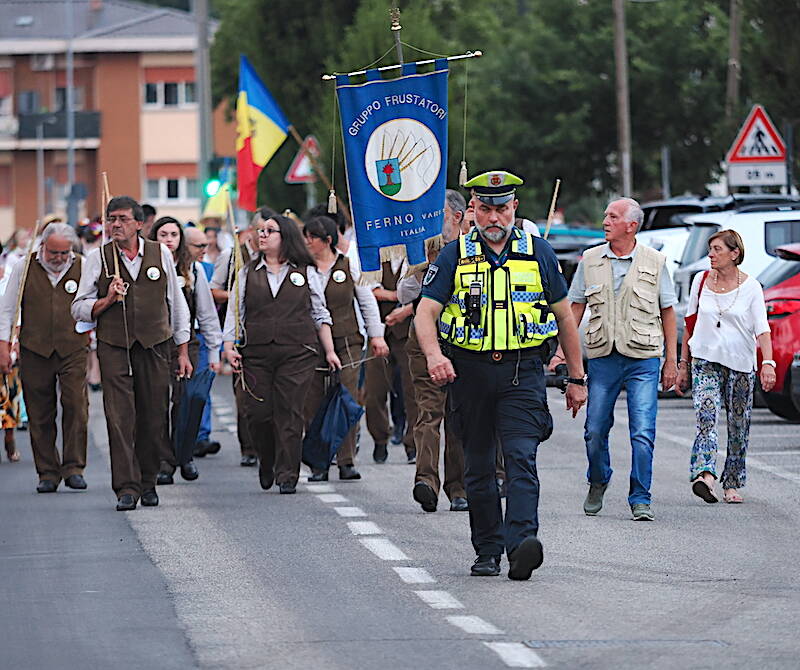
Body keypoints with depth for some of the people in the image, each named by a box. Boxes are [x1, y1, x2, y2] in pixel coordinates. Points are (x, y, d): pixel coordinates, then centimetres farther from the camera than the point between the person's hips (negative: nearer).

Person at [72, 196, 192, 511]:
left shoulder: (160, 254, 7)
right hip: (114, 348, -1)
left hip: (155, 346, 1)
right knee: (120, 417, -10)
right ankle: (127, 488, -12)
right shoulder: (98, 258, 4)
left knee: (154, 417, 2)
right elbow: (79, 309, 6)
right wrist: (107, 300, -13)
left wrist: (183, 352, 12)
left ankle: (147, 482, 17)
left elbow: (176, 304, 14)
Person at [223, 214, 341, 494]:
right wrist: (230, 346, -2)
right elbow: (235, 312, 10)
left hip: (297, 354, -1)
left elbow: (320, 315, 13)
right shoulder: (248, 274, 12)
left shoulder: (305, 273, 9)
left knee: (289, 413, -6)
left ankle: (287, 476, 0)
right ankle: (267, 463, 23)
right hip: (256, 354, 1)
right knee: (258, 413, -3)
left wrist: (330, 351, 8)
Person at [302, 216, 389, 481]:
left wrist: (376, 335, 9)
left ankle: (346, 462, -2)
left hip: (346, 341, -1)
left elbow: (367, 301, 11)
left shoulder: (350, 266, 5)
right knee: (313, 404, -1)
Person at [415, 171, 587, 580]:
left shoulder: (538, 254, 7)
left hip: (523, 373, -1)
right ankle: (487, 551, 16)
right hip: (470, 372, 1)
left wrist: (577, 378, 12)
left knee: (521, 458, -17)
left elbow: (564, 317, 13)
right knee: (478, 468, 7)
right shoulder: (454, 257, 4)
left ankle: (522, 542, -28)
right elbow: (425, 314, -3)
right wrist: (434, 355, -24)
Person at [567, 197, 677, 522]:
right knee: (595, 430, 3)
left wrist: (671, 360, 6)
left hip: (643, 358, -2)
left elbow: (667, 311, 8)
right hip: (602, 357, 2)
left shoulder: (654, 261, 3)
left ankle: (640, 499, -1)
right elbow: (576, 307, 12)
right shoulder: (590, 260, 7)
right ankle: (597, 483, 29)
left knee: (643, 433, -9)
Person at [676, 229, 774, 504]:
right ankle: (705, 475, -35)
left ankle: (732, 484, 17)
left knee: (739, 426, 5)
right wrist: (683, 364, 13)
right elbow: (690, 324, 14)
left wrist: (767, 363, -23)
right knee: (706, 417, -20)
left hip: (740, 365, 0)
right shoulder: (701, 281, 6)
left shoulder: (750, 287, -2)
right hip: (705, 360, 0)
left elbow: (762, 328, -9)